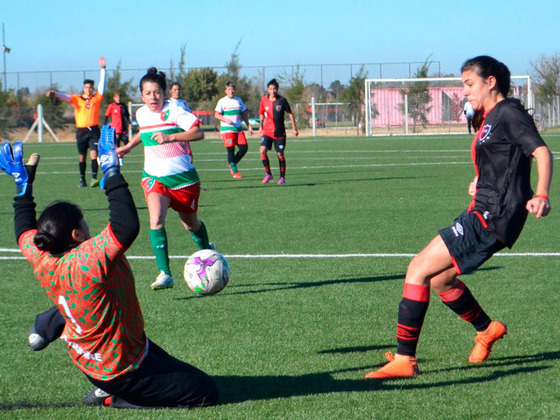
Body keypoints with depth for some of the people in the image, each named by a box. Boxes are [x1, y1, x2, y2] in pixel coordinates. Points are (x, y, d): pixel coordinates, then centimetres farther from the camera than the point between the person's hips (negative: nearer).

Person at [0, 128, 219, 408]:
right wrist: (112, 172, -36)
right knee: (206, 392, -5)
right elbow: (128, 226, -42)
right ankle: (112, 398, -4)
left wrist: (23, 181, 18)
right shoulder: (89, 260, -32)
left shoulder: (42, 262, -8)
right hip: (124, 371, -9)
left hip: (85, 361, 9)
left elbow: (24, 230, 13)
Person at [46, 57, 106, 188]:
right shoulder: (77, 99, 5)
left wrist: (103, 68, -3)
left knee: (93, 153, -14)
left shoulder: (96, 98, 7)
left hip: (94, 130, -1)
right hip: (81, 130, 1)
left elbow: (102, 84, 3)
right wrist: (54, 94, -28)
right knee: (81, 156, 6)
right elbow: (66, 97, -9)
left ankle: (94, 177, -17)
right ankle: (82, 179, 14)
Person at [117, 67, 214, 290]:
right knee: (156, 219, -22)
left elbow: (198, 132, -25)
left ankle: (207, 252, 47)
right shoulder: (141, 114, 5)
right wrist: (129, 146, 28)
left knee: (190, 223, 14)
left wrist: (170, 137, -34)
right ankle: (164, 274, -24)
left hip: (182, 177, -3)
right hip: (154, 177, 3)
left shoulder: (174, 112, -14)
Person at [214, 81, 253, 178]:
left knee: (244, 148, -4)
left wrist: (248, 125, 13)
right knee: (231, 150, -7)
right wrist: (226, 120, -20)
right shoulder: (222, 101, -1)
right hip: (227, 129, -5)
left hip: (238, 128, 5)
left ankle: (232, 163, 15)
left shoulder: (239, 100, 14)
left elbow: (243, 114, 20)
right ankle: (234, 171, 1)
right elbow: (216, 115, -5)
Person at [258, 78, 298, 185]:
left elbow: (290, 113, 3)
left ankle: (282, 177, 17)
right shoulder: (264, 100, 1)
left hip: (279, 132, -1)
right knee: (263, 151, -16)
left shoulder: (282, 100, -6)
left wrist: (294, 128, 2)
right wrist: (261, 127, 15)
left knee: (280, 154, 2)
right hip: (267, 131, 1)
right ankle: (268, 173, 0)